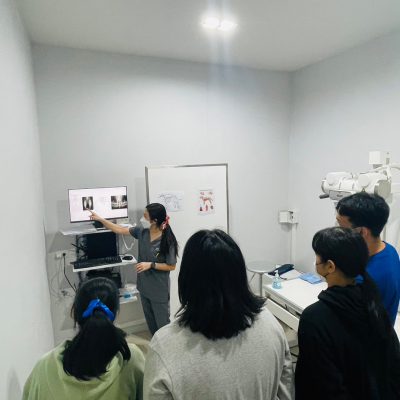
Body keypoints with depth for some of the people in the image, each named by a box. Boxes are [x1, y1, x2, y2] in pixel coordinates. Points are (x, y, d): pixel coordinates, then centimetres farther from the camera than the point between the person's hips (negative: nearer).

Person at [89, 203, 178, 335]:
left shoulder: (167, 241, -23)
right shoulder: (142, 231, -6)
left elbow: (171, 266, -15)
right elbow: (120, 230, 3)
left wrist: (151, 265, -23)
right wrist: (100, 219, 2)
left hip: (159, 290, -6)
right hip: (144, 286, 6)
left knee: (162, 323, 10)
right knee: (150, 321, 22)